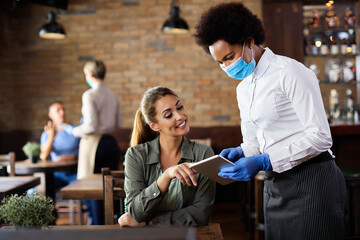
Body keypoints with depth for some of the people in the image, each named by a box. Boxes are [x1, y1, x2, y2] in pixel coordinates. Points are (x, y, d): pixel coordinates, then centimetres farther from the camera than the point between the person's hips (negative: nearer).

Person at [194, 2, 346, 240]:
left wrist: (263, 161, -22)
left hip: (311, 180, -7)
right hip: (275, 186, 8)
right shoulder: (243, 89, 14)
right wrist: (240, 154, -4)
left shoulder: (290, 73, -12)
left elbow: (320, 137, -17)